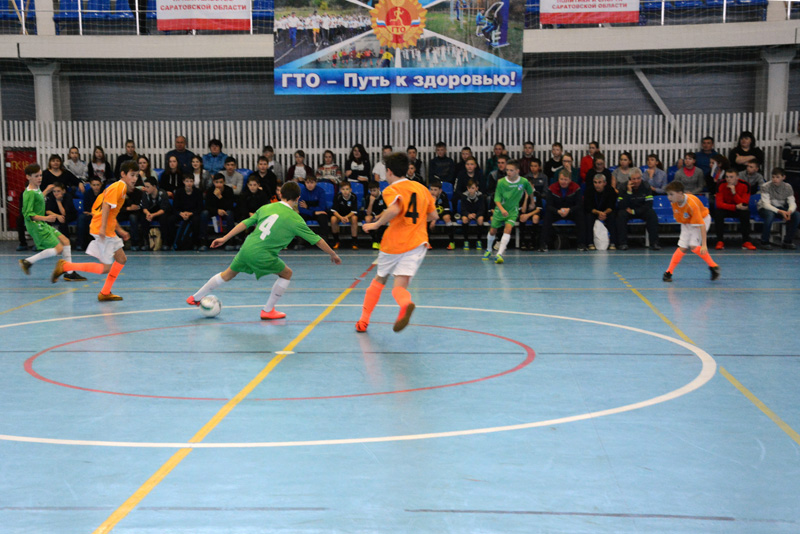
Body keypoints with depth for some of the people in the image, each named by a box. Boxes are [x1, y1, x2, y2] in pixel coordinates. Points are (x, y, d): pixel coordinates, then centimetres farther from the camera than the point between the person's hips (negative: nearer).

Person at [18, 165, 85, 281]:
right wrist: (45, 218, -30)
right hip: (35, 225, -10)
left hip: (42, 224, 10)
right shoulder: (29, 193, -19)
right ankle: (27, 262, -5)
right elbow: (28, 214, -24)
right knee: (59, 248, -12)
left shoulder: (37, 189, 10)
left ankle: (70, 273, 8)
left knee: (65, 241, 6)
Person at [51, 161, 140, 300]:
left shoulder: (120, 187, 18)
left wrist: (119, 230, 24)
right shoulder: (119, 186, -11)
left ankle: (105, 293, 19)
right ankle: (65, 266, -4)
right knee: (105, 268, -8)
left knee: (121, 259, 14)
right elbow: (106, 205, -23)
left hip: (108, 231, 10)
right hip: (103, 231, -10)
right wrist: (103, 227, -29)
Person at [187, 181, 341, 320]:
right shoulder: (295, 219, -5)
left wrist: (224, 238, 20)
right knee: (287, 274, 19)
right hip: (262, 256, -5)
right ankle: (268, 311, 21)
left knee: (228, 274, 27)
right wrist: (333, 254, 12)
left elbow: (245, 223, 13)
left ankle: (195, 298, 40)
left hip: (246, 248, 5)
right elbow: (317, 240, -1)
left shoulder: (266, 208, 8)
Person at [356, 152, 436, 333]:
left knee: (379, 280, 20)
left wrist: (375, 224, -12)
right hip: (417, 243, 3)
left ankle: (363, 321, 26)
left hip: (392, 244, -3)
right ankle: (406, 304, -43)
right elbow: (433, 216, 19)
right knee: (400, 286, -7)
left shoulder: (391, 190, -4)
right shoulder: (421, 188, 14)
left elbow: (394, 210, -25)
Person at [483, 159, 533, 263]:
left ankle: (500, 254, -28)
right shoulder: (501, 182, -17)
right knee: (492, 231, 9)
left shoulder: (524, 181, -13)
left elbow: (530, 192, 9)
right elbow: (497, 198, -15)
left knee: (508, 228, -23)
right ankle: (488, 250, 38)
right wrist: (502, 209, -32)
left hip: (513, 211, -1)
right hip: (500, 210, 1)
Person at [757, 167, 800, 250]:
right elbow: (766, 204, -25)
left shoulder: (788, 187, -5)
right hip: (765, 209, -4)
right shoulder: (766, 186, -17)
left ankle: (787, 241, -6)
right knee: (770, 214, -40)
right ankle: (764, 242, -23)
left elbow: (792, 203, -9)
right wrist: (780, 212, -39)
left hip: (781, 209, 4)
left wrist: (789, 211, -34)